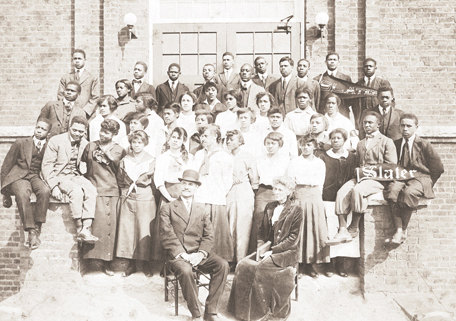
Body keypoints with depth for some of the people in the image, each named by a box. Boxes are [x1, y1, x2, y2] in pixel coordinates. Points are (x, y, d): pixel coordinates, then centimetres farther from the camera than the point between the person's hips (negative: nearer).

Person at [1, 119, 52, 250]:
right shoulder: (21, 143, 11)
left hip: (37, 177, 1)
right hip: (19, 176, -1)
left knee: (45, 191, -35)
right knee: (22, 194, -36)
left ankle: (37, 229, -31)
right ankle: (31, 232, -35)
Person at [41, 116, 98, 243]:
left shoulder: (85, 144, 8)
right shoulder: (55, 141, -3)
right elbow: (46, 166, -7)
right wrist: (54, 186, -18)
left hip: (76, 176, 4)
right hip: (59, 176, -4)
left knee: (91, 189, -28)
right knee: (76, 190, -34)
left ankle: (86, 229, -34)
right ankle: (79, 229, -26)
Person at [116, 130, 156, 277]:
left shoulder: (151, 161, 1)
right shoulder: (124, 161, 9)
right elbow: (120, 181, 16)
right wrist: (126, 192, 7)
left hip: (145, 200, -2)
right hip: (127, 199, 3)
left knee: (144, 231, 0)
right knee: (127, 230, 3)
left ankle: (144, 263, 14)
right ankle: (132, 263, 15)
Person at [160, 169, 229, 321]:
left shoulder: (203, 209, 17)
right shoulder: (167, 208, 8)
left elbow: (209, 236, 7)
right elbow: (167, 236, -4)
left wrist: (201, 254, -12)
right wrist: (181, 254, -18)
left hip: (198, 253, 3)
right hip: (177, 254, -3)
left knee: (223, 265, -23)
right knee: (186, 270, -35)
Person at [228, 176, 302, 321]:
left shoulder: (296, 209, -3)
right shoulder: (269, 207, 15)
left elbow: (293, 238, -9)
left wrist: (273, 251, -15)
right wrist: (261, 245, -1)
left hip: (287, 252, -5)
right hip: (268, 249, 6)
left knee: (261, 267, -31)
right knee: (243, 265, -20)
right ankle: (244, 308, -11)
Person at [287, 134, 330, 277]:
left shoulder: (320, 163, 15)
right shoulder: (295, 162, 8)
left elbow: (321, 182, 13)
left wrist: (317, 195, 3)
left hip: (315, 196, 2)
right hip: (300, 195, -2)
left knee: (319, 227, -2)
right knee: (303, 228, -4)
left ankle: (325, 262, 3)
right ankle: (307, 264, 1)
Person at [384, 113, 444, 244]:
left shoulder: (424, 145, 4)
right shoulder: (396, 144, 14)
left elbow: (438, 168, 7)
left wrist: (427, 184, 5)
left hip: (420, 177, -3)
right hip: (401, 177, 3)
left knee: (409, 192, -37)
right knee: (392, 190, -33)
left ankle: (404, 229, -24)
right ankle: (398, 230, -34)